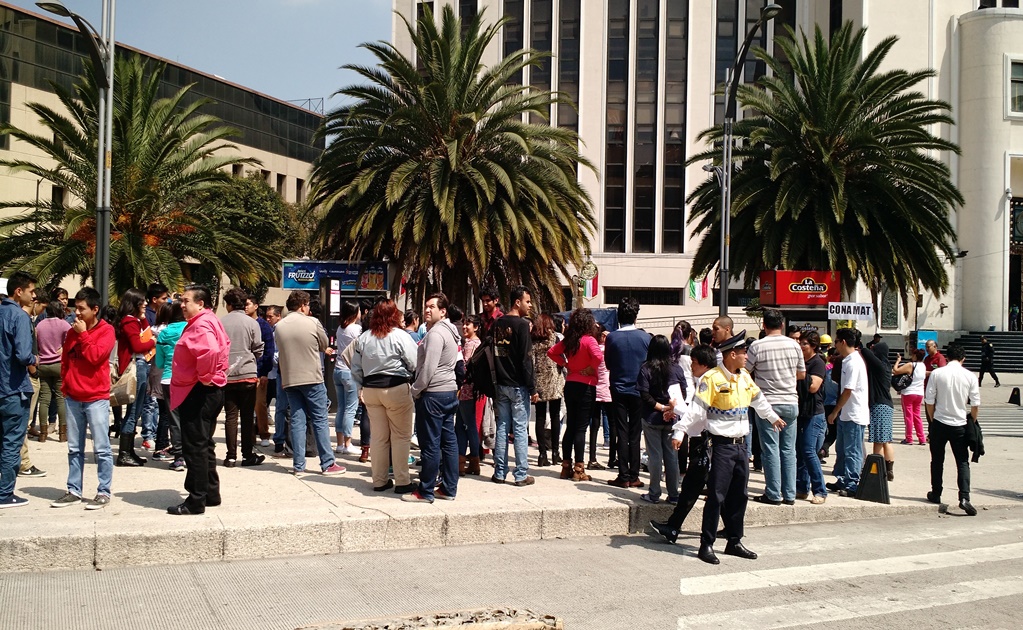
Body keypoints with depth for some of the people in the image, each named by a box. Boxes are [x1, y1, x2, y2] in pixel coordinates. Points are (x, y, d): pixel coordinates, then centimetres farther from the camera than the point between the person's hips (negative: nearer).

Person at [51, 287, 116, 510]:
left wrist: (83, 334, -12)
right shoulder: (73, 332, 10)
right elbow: (65, 360, 18)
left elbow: (95, 356, -19)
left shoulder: (106, 331, -6)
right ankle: (74, 491, 18)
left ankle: (104, 492, 4)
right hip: (73, 398, 6)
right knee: (74, 448, 11)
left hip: (96, 398, -6)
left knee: (101, 448, -2)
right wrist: (65, 384, 10)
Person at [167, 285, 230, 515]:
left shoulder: (200, 325, -18)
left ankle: (196, 501, 0)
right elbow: (223, 346, 28)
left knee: (194, 448, -5)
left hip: (198, 393, -11)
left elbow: (210, 350, -37)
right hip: (210, 391, 11)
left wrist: (204, 377, -23)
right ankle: (211, 494, 26)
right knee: (204, 446, 18)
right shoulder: (210, 321, 15)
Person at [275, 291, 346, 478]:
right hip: (312, 378, -4)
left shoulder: (278, 326, 3)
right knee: (320, 420, 3)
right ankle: (328, 463, 5)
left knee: (297, 421, 7)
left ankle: (298, 466, 7)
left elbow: (280, 351, 9)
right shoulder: (312, 322, -8)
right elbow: (324, 346, 4)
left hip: (289, 380, 4)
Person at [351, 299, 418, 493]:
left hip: (371, 390, 5)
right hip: (397, 389, -5)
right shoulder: (400, 336, -10)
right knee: (401, 436, 3)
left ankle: (379, 480, 17)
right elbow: (415, 364, -12)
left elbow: (356, 369, 9)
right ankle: (402, 482, 4)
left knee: (378, 437, 11)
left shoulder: (363, 337, 6)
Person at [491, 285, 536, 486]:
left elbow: (493, 354, 12)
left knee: (502, 428, 11)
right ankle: (521, 474, 2)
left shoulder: (497, 324, 9)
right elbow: (526, 359, -15)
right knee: (520, 430, -2)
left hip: (501, 385, 7)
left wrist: (495, 384, 16)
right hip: (518, 386, -7)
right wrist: (533, 388, -12)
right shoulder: (522, 324, -13)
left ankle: (499, 472, 15)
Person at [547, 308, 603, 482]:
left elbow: (551, 352, 14)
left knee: (570, 426, 12)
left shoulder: (568, 340, 6)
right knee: (581, 428, -2)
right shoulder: (588, 339, -14)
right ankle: (578, 470, 1)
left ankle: (566, 466, 16)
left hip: (570, 385, 6)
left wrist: (565, 364, 9)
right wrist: (590, 368, -14)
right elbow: (598, 356, -30)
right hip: (585, 386, -6)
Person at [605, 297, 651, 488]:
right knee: (635, 434, 7)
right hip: (639, 390, 0)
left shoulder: (612, 337, -9)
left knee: (622, 434, 4)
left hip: (618, 390, 0)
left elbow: (608, 364, 2)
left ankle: (623, 476, 4)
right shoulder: (645, 337, -9)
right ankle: (634, 476, 8)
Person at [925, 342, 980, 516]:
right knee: (962, 462, 4)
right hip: (960, 424, 0)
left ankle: (935, 494, 23)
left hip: (939, 423, 0)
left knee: (937, 460, 15)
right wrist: (972, 422, 14)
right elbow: (975, 404, -2)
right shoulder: (970, 376, -5)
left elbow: (929, 401, -4)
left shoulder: (936, 373, -7)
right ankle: (964, 497, -10)